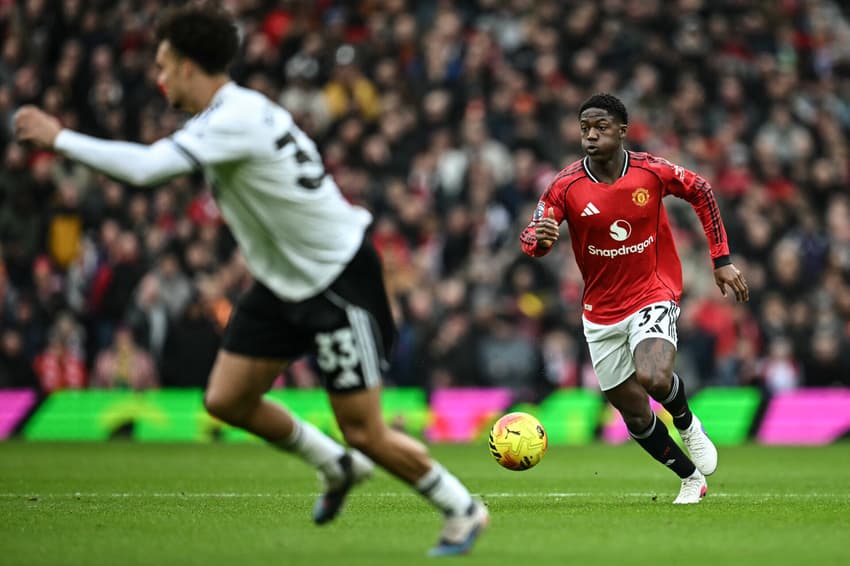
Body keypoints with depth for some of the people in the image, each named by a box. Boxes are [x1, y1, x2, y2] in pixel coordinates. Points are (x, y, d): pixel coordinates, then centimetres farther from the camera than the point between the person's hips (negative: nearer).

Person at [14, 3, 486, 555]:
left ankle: (463, 509, 15)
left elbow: (144, 167, -32)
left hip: (340, 280, -10)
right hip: (285, 282, 10)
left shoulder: (237, 119, -24)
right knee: (226, 400, 7)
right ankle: (338, 466, 27)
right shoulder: (232, 112, 6)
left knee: (365, 434, -6)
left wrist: (59, 137, -22)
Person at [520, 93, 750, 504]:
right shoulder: (566, 186, -11)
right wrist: (539, 238, -38)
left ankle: (688, 424, 4)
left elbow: (701, 192, 6)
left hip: (653, 295, -3)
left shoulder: (652, 172, -11)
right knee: (635, 414, 7)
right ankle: (691, 477, 32)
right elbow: (531, 241, -12)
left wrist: (722, 261, 5)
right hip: (601, 312, 3)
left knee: (654, 378, -31)